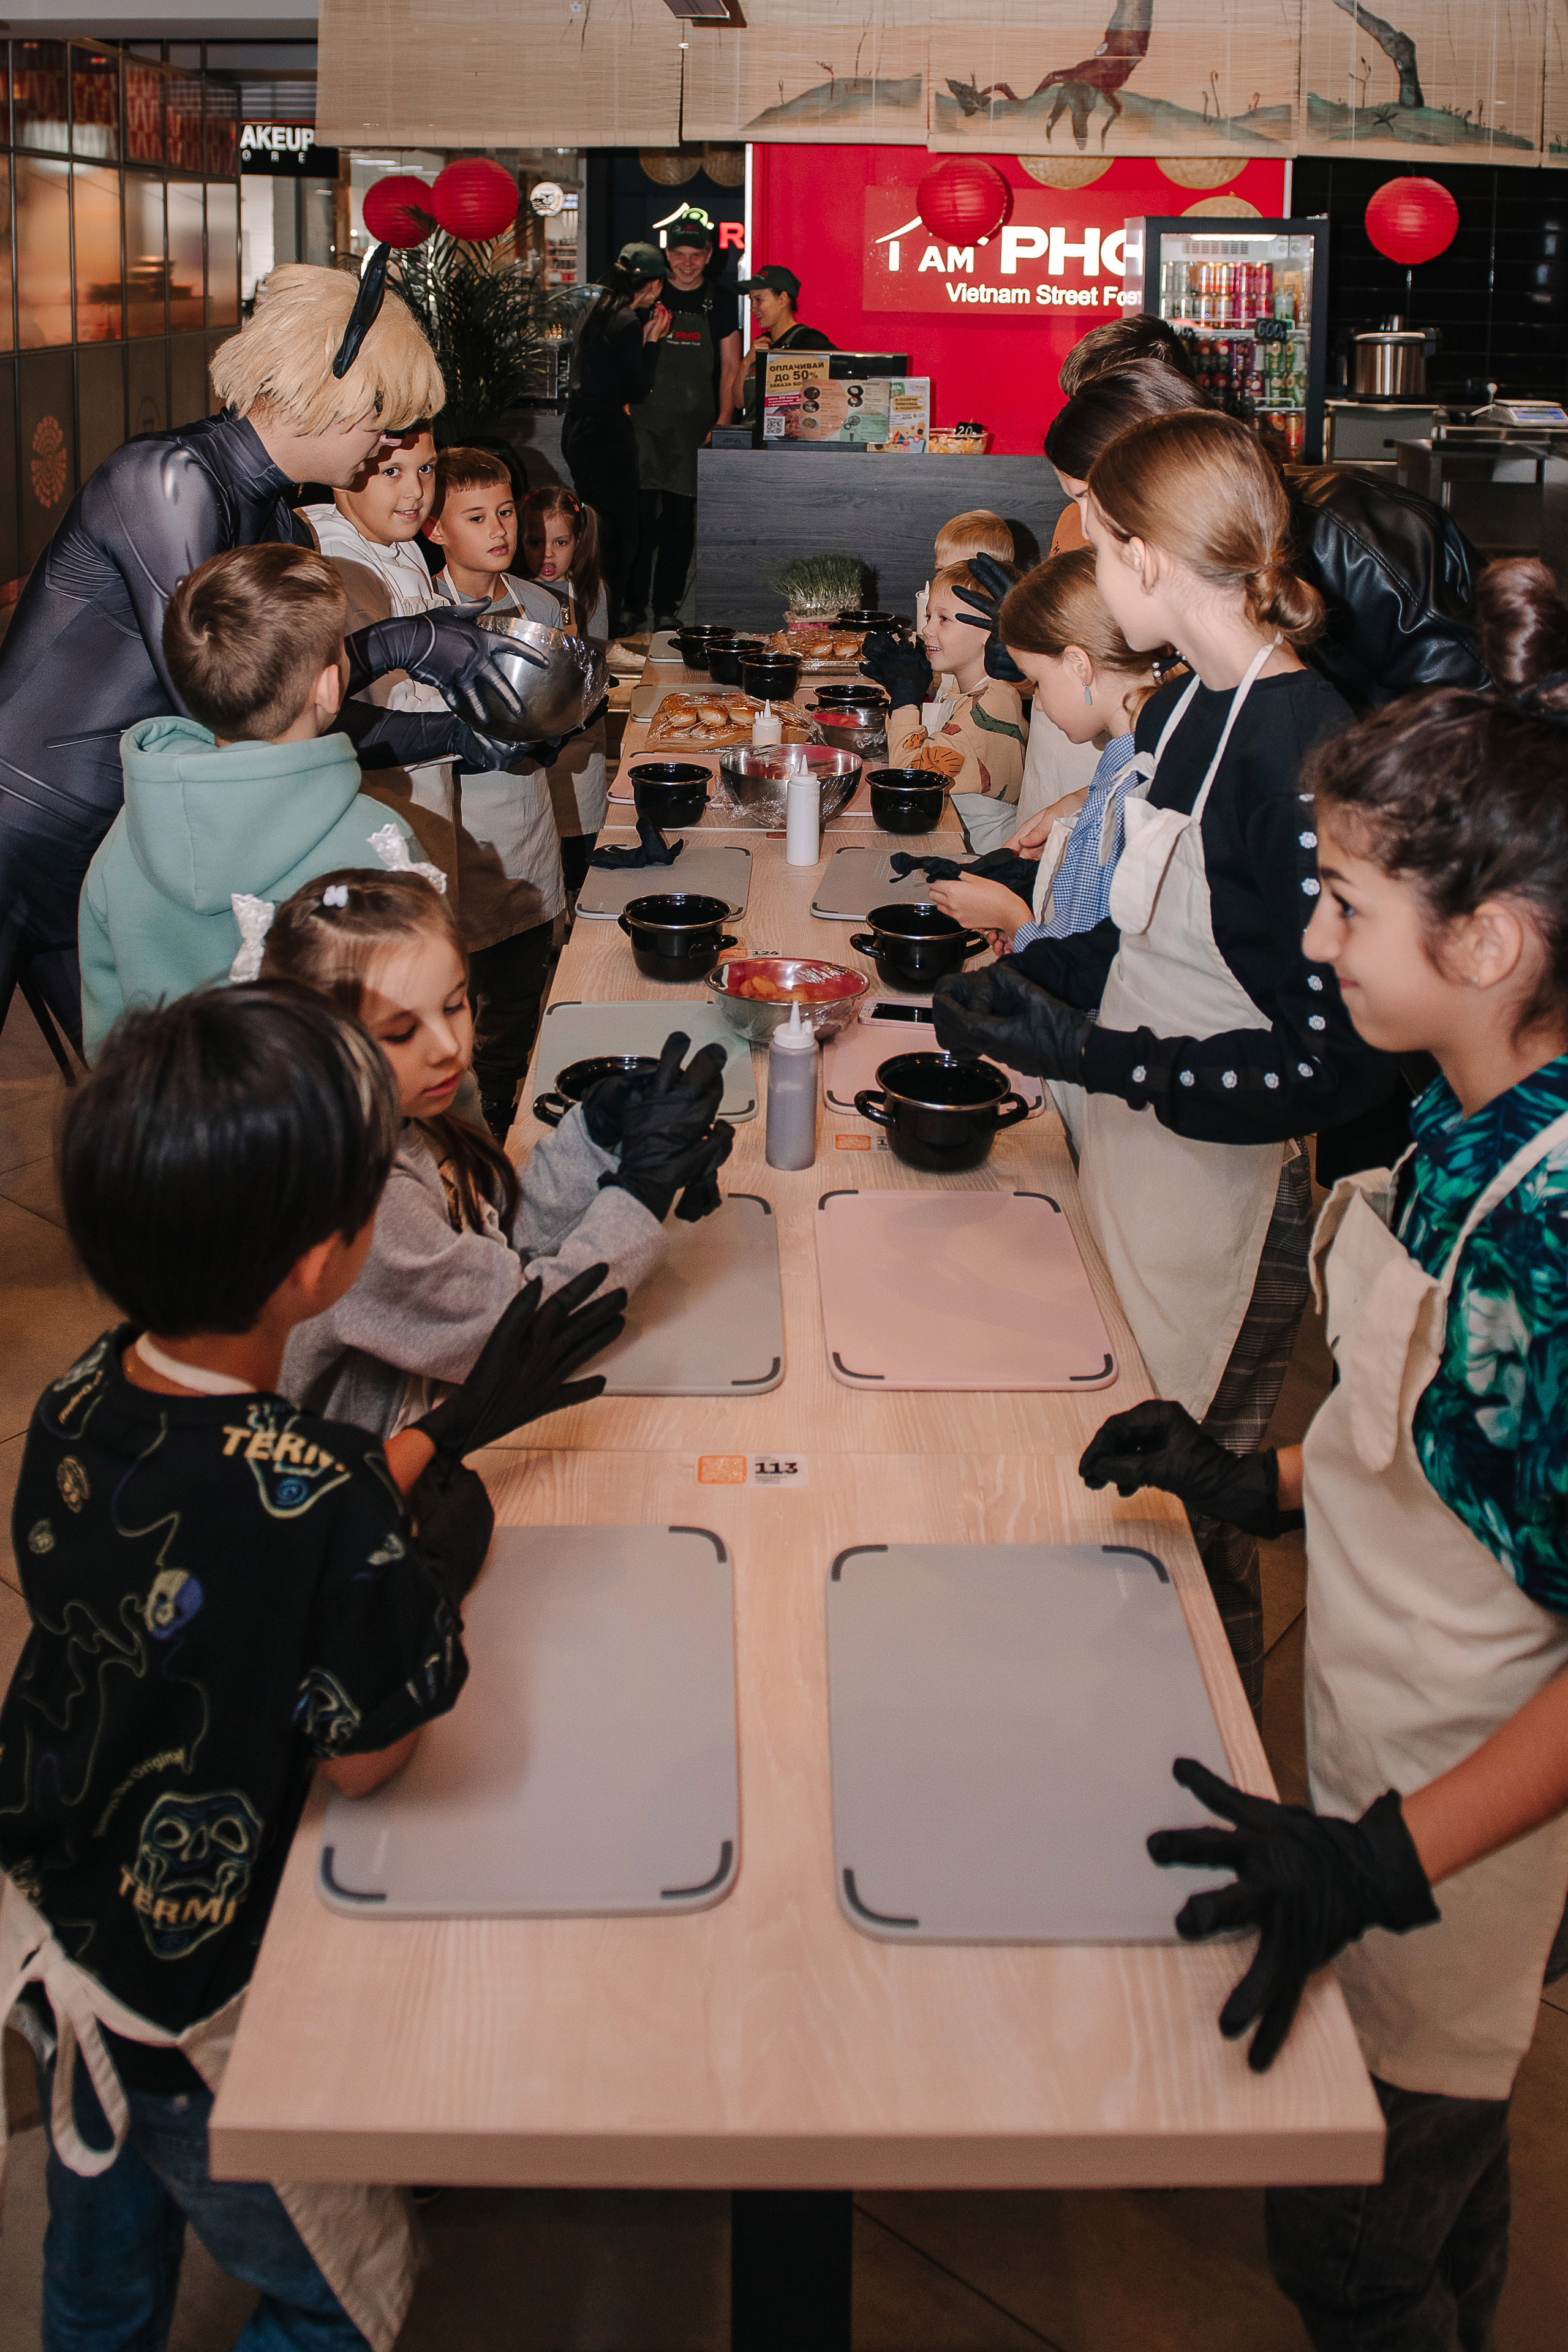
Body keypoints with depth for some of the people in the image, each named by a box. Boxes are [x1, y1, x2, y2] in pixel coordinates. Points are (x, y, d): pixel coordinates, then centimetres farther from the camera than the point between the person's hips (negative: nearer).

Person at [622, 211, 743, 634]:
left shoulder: (720, 301, 7)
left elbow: (730, 368, 7)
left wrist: (722, 422, -1)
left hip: (694, 424, 1)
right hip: (646, 420, -1)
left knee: (681, 518, 2)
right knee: (640, 514, -5)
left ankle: (667, 607, 9)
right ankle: (632, 605, 2)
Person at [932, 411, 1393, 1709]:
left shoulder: (1305, 758, -23)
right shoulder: (1185, 705, 4)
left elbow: (1333, 1066, -23)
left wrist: (1092, 1055, -22)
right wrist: (1031, 973, 5)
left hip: (1228, 1198, -8)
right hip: (1135, 1158, 8)